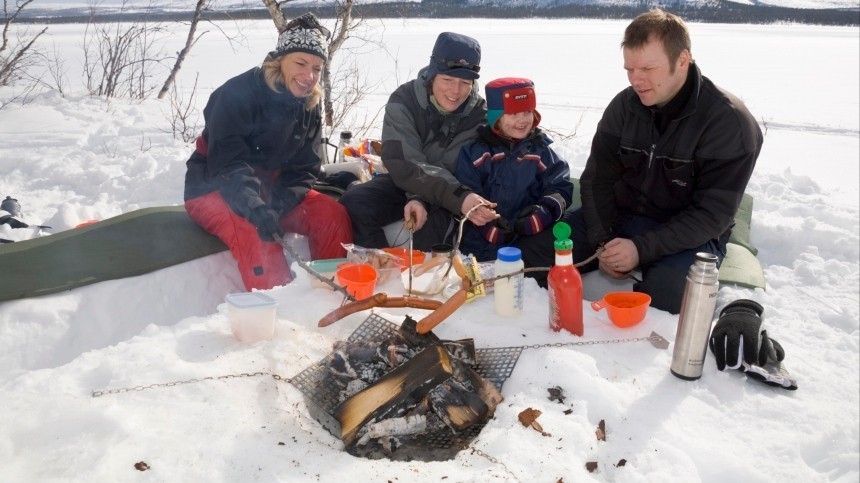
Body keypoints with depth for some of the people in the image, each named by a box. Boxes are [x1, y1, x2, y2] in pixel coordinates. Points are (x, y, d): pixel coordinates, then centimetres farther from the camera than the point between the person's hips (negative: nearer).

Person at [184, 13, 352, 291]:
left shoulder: (309, 107, 0)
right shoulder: (237, 93, -20)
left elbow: (303, 169, -4)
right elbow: (226, 162, -29)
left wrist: (277, 205, -22)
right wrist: (254, 207, -44)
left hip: (270, 189, 6)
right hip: (215, 189, -5)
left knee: (332, 214, -15)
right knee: (253, 231, -36)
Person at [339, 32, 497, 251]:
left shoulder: (478, 113, -15)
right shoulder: (403, 101, -18)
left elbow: (452, 169, -20)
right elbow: (406, 166, -30)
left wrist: (422, 199, -41)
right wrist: (459, 198, -45)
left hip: (443, 196, -1)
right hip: (402, 183, 1)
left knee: (433, 221, -33)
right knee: (353, 205, -24)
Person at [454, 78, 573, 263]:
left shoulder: (540, 152, 10)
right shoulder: (476, 150, 3)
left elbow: (560, 186, 5)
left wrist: (547, 210, -17)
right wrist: (485, 221, -20)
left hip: (529, 239, 1)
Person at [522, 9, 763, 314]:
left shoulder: (729, 122, -16)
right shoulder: (624, 105, -2)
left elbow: (713, 213, -18)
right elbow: (597, 179, 3)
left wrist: (642, 248, -27)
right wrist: (603, 241, -13)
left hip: (687, 235, -4)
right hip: (618, 218, 4)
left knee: (664, 295, -36)